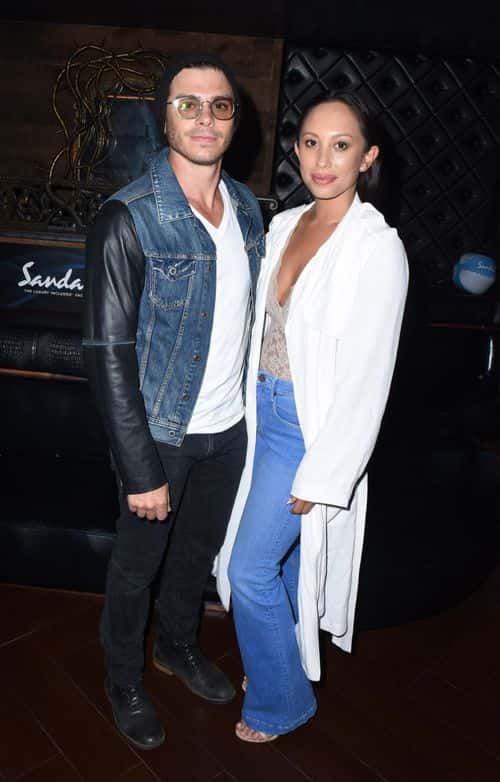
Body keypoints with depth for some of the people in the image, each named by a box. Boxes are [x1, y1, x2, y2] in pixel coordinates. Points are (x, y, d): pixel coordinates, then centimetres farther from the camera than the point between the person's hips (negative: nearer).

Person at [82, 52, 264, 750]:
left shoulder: (247, 207, 1)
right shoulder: (128, 220, -19)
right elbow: (108, 353, -19)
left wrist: (252, 408, 8)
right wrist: (141, 471, -20)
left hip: (229, 429, 6)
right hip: (161, 434, -5)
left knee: (201, 548, 24)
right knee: (138, 564, 15)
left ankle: (178, 647, 51)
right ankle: (124, 680, 42)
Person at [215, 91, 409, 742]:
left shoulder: (378, 248, -17)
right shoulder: (284, 225, 4)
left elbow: (367, 377, -18)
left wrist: (320, 475, -16)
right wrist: (256, 400, 13)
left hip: (315, 425, -7)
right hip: (266, 408, 7)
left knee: (251, 569, 0)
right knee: (282, 555, 20)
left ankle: (281, 701, 25)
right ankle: (285, 660, 44)